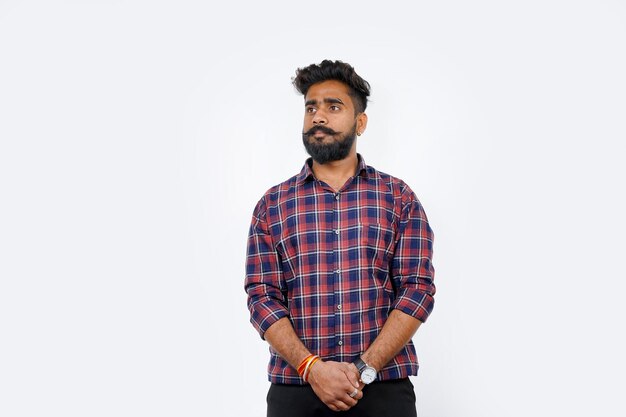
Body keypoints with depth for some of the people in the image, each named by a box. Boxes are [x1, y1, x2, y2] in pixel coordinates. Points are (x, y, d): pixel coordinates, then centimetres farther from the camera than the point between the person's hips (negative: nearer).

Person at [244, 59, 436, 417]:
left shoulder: (399, 197, 5)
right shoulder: (273, 204, 7)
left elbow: (418, 288, -2)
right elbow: (262, 296, 1)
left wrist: (365, 368, -13)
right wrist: (311, 367, -14)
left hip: (383, 387, -1)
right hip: (295, 388, 1)